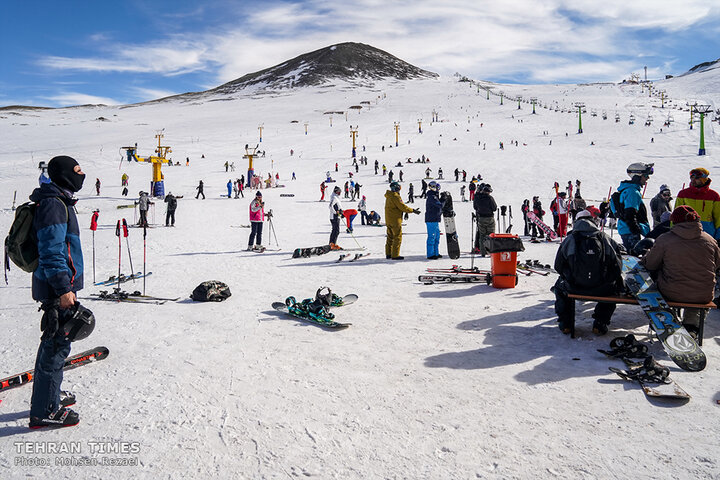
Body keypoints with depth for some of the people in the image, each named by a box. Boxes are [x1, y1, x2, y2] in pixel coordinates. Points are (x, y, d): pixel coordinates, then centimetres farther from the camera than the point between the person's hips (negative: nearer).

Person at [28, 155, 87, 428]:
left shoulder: (58, 202, 16)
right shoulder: (54, 205, -17)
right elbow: (52, 252, -23)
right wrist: (63, 288, -24)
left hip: (57, 285, 11)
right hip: (57, 287, -11)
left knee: (54, 342, 20)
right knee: (57, 344, -4)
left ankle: (50, 395, 35)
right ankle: (44, 411, 5)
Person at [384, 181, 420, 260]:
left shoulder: (389, 196, 14)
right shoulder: (395, 196, -16)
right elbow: (402, 206, -18)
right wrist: (413, 210, -11)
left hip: (389, 221, 10)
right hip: (395, 220, -10)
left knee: (390, 237, 15)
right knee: (398, 237, -4)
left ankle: (388, 254, 19)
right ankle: (395, 255, -4)